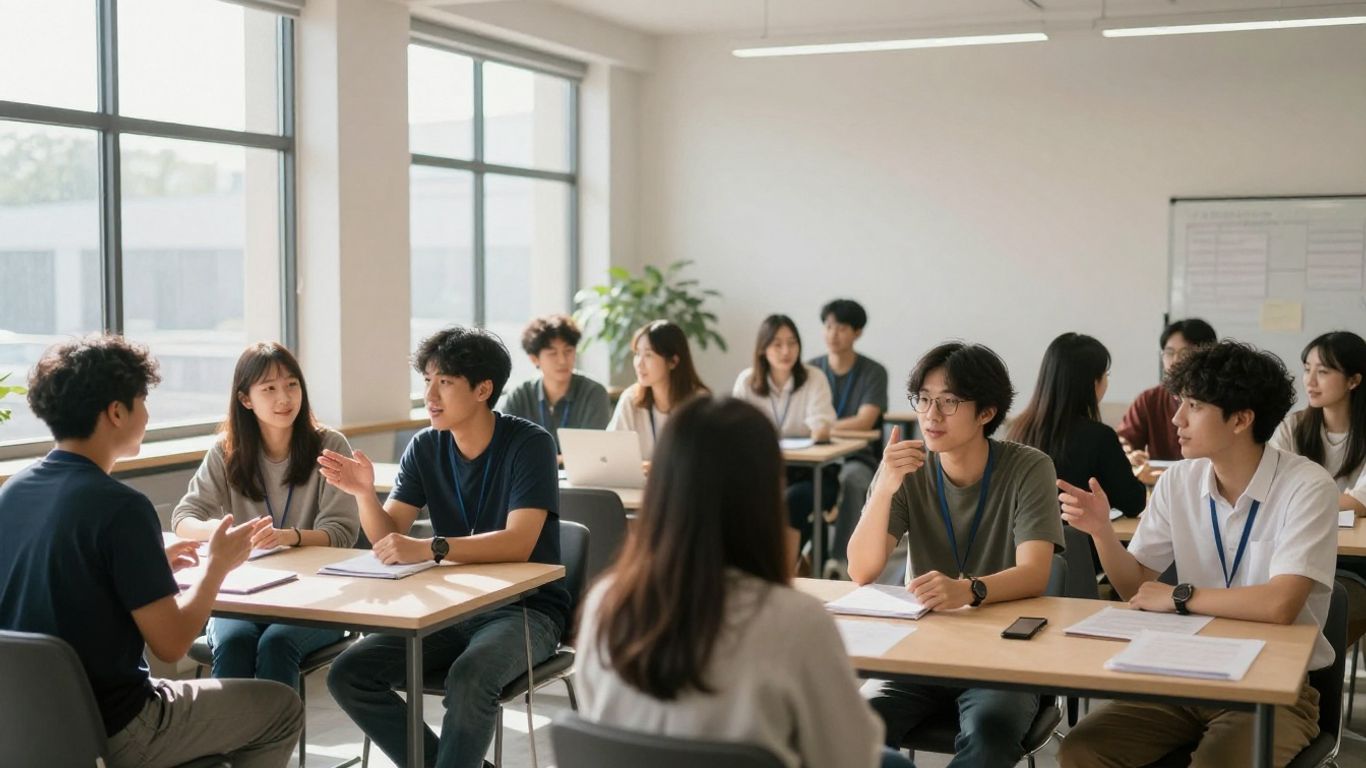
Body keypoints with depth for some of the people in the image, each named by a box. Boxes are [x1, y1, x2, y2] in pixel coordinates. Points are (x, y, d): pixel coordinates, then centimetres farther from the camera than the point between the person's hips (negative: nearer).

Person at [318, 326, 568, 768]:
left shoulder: (529, 444, -13)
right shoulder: (425, 448, 3)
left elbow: (519, 542, -25)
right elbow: (388, 538, 0)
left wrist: (430, 549, -36)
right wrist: (364, 493, -20)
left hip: (525, 607, -6)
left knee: (468, 678, -36)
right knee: (348, 675, -12)